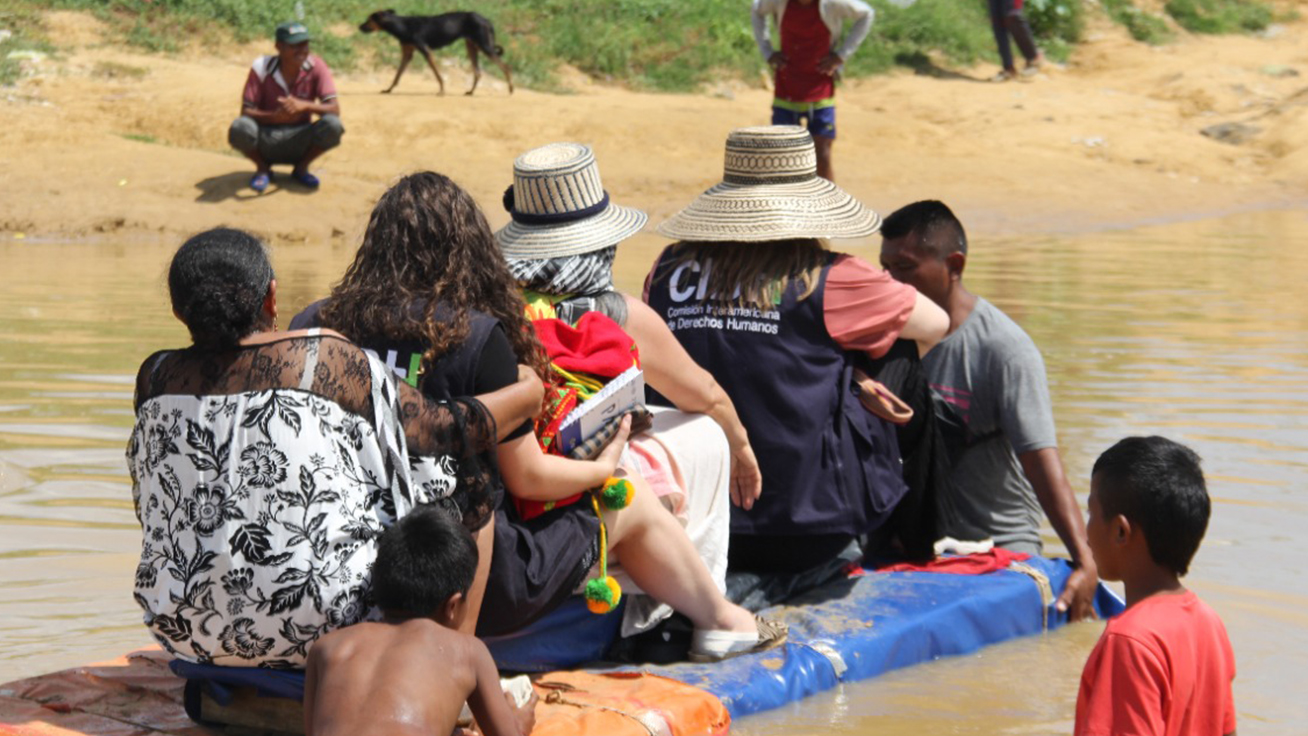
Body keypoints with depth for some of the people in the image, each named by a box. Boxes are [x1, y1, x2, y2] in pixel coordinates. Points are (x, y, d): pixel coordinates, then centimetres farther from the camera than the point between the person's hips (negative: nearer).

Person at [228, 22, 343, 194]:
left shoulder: (316, 67, -10)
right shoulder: (261, 67, -12)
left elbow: (335, 109, -17)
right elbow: (246, 111, -14)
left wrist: (304, 106, -37)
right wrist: (275, 116, -36)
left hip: (299, 141, 1)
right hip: (266, 139, -1)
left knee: (333, 126, -29)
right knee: (240, 128, -34)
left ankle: (301, 168, 0)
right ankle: (262, 169, -2)